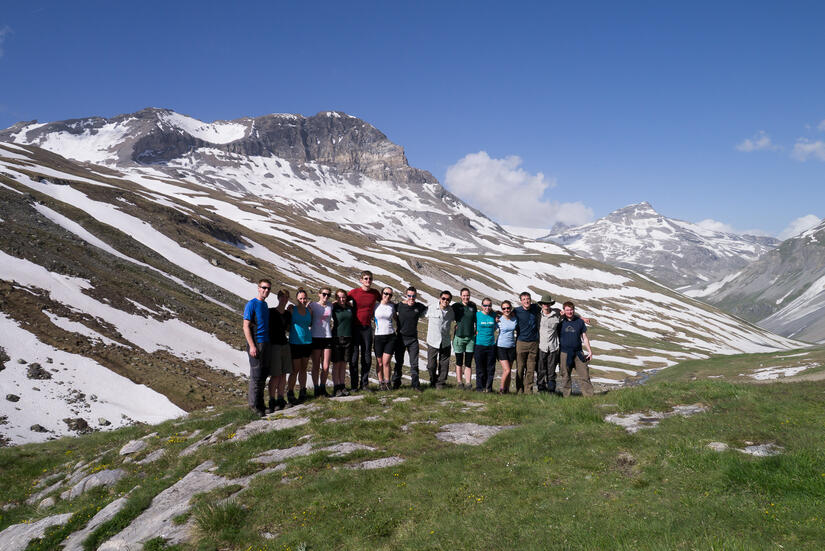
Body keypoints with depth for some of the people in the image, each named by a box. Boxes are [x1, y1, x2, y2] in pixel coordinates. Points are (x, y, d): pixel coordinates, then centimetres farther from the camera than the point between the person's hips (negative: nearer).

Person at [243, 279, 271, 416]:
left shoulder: (265, 305, 14)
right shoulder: (251, 304, -9)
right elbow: (246, 326, -13)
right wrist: (252, 346, -18)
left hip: (266, 343, 8)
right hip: (256, 343, -8)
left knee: (264, 373, 11)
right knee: (256, 375, -3)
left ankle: (252, 396, 24)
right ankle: (254, 404, 7)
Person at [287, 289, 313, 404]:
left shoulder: (309, 311, 8)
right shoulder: (292, 309, -4)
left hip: (307, 342, 4)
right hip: (295, 343, -4)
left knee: (303, 369, 12)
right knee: (295, 369, -4)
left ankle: (303, 392, 20)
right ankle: (290, 394, 6)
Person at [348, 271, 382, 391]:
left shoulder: (375, 293, 5)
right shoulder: (354, 292, -4)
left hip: (367, 328, 3)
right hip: (354, 327, -3)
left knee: (367, 357, 5)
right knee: (354, 356, 0)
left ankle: (364, 384, 14)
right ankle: (354, 385, 7)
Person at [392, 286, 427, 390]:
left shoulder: (419, 306, 1)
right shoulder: (399, 306, -5)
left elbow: (428, 311, 20)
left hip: (413, 338, 1)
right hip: (400, 338, -1)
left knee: (414, 363, 1)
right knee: (399, 362, 9)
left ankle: (416, 384, 8)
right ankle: (396, 383, 21)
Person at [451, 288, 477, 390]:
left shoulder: (473, 306, 7)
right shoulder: (456, 306, -1)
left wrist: (476, 330, 12)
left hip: (471, 337, 2)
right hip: (459, 337, -2)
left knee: (468, 363, 2)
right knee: (459, 362, 6)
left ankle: (468, 383, 4)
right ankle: (459, 382, 13)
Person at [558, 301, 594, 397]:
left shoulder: (580, 321, 6)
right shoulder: (560, 322, 1)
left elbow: (584, 337, 12)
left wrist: (590, 351, 8)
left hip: (578, 353, 1)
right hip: (564, 354, -1)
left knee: (584, 375, -2)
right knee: (565, 377, 4)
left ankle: (589, 396, 2)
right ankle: (566, 396, 11)